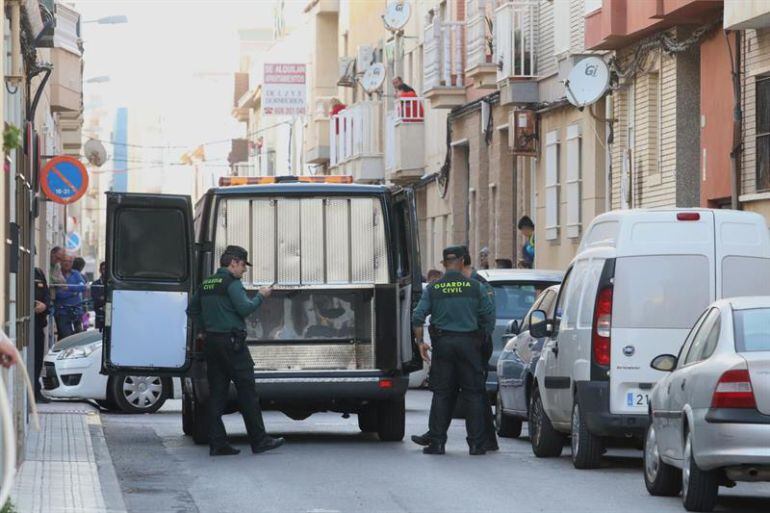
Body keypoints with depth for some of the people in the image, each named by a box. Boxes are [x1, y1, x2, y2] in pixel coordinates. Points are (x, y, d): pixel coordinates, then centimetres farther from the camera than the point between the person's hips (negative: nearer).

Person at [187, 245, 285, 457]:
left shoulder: (206, 284, 16)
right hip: (231, 342, -8)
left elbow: (192, 309, 24)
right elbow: (245, 308, -17)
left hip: (211, 342, 8)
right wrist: (260, 296, -3)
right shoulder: (232, 283, -9)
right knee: (247, 391, -3)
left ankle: (217, 443, 4)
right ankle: (259, 440, -2)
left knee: (217, 393, 7)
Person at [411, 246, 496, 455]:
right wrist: (483, 338, 11)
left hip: (443, 343, 1)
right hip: (469, 343, -1)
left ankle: (436, 441, 3)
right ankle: (476, 442, 2)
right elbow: (489, 316, 0)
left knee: (441, 393, 6)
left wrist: (420, 342, 5)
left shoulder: (433, 288, 2)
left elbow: (418, 317, -3)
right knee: (474, 393, 4)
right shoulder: (474, 286, 0)